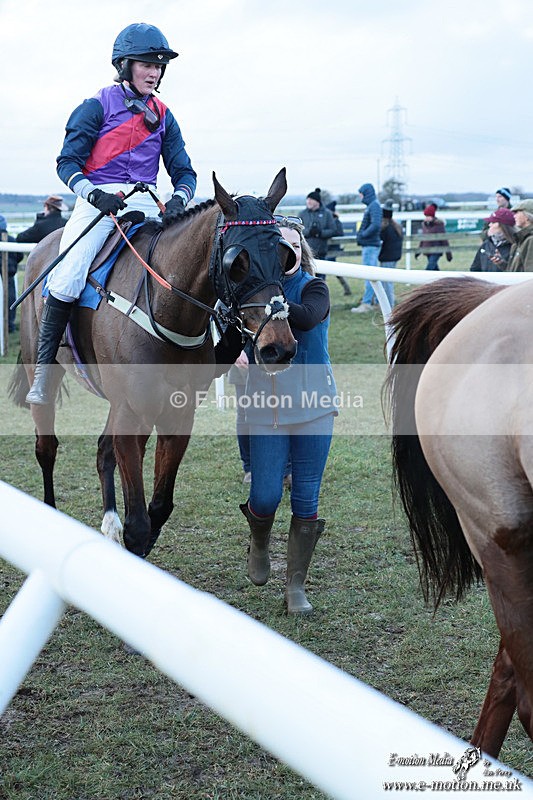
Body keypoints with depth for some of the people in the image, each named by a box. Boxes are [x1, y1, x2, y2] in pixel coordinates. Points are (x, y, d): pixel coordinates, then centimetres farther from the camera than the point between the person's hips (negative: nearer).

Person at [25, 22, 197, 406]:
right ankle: (43, 371, -8)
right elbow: (67, 161, -2)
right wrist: (93, 193, -22)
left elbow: (183, 171, 10)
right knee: (67, 280, -21)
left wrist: (178, 200, -14)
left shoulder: (162, 116, 13)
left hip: (144, 204, 4)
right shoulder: (98, 106, 1)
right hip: (99, 200, -4)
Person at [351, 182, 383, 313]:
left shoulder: (374, 206, -14)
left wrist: (363, 234, -16)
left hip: (371, 246, -10)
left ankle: (366, 303, -9)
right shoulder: (370, 206, 16)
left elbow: (376, 225, -25)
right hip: (369, 245, 10)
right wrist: (361, 235, 9)